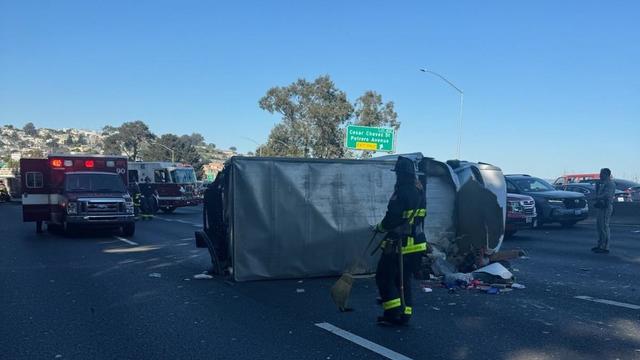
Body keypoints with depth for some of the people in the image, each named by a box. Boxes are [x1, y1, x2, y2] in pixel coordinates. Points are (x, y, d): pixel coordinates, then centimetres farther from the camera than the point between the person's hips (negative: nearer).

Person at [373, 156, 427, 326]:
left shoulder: (402, 192, -19)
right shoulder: (420, 191, 10)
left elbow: (392, 218, -21)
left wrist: (380, 227, 0)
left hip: (400, 244, -9)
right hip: (417, 242, 9)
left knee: (384, 276, 4)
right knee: (404, 279, 16)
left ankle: (393, 312, 1)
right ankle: (404, 315, 18)